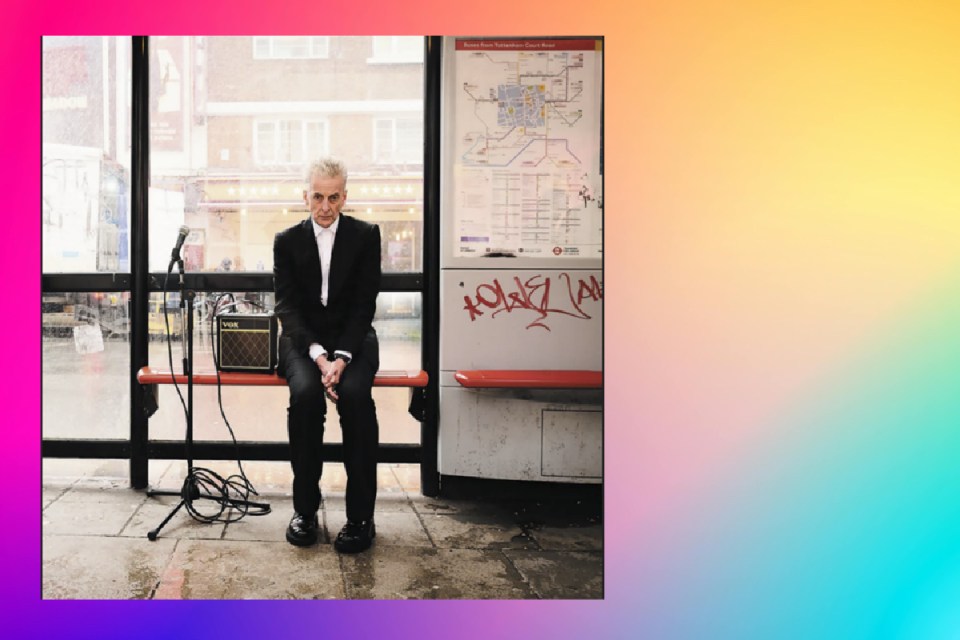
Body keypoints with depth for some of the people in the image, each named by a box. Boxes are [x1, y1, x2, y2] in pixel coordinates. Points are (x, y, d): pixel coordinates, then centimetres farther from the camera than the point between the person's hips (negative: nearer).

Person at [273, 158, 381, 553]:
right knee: (305, 392, -30)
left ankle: (360, 516, -19)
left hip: (352, 338, -1)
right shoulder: (287, 241, 6)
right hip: (304, 339, 1)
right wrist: (318, 355, -20)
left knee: (355, 393, -31)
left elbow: (364, 303, -4)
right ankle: (305, 508, -13)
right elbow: (287, 306, -2)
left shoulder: (366, 235, 2)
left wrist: (342, 357, -19)